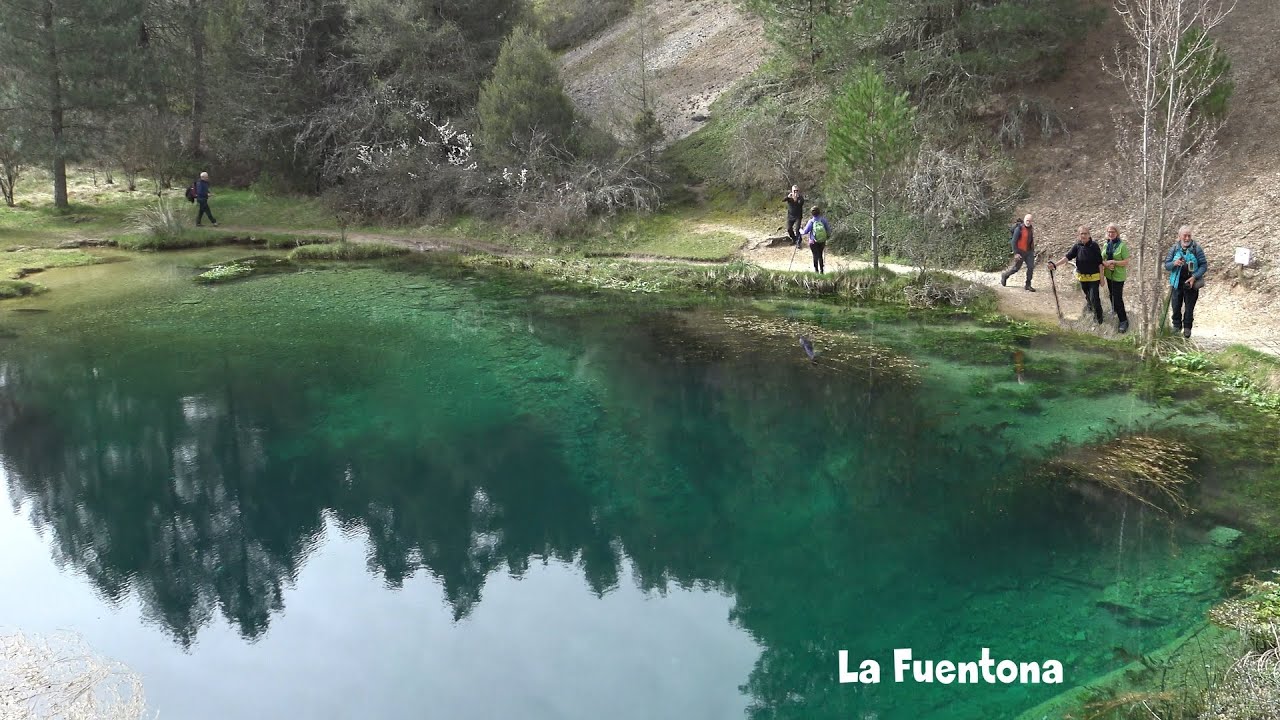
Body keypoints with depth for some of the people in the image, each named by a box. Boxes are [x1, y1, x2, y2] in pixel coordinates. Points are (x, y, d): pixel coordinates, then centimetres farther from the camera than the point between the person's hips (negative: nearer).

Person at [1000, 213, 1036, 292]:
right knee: (1016, 268, 5)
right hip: (1020, 252, -6)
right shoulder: (1019, 228, -18)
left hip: (1029, 252, 6)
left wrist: (1033, 250, 19)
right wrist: (1016, 253, -21)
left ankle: (1028, 285, 5)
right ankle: (1005, 275, 33)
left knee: (1031, 267, -4)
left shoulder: (1030, 228, 6)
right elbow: (1014, 241, -18)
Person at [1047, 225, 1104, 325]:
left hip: (1094, 276, -4)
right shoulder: (1077, 246, -6)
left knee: (1094, 297, -5)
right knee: (1087, 294, 24)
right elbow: (1067, 256, -14)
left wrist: (1102, 277, -9)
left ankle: (1098, 317, 13)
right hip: (1082, 276, 4)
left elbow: (1100, 262, -11)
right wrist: (1055, 265, -28)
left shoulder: (1094, 246, -15)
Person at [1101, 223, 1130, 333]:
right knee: (1111, 295, 23)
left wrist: (1113, 262, -24)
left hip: (1118, 276, -7)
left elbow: (1126, 262, -16)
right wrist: (1106, 264, -14)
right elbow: (1102, 259, 7)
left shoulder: (1122, 245, -15)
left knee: (1117, 297, -9)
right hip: (1109, 274, 7)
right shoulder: (1106, 245, 4)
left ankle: (1123, 320, 0)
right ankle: (1115, 310, 45)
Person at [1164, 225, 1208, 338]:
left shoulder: (1196, 248, -5)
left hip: (1191, 283, -2)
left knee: (1189, 307, 5)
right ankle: (1176, 326, 24)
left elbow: (1204, 265, -4)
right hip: (1177, 283, 2)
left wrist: (1195, 277, -17)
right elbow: (1166, 265, 4)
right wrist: (1174, 263, -19)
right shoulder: (1174, 249, 2)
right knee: (1176, 306, 7)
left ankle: (1187, 328, 17)